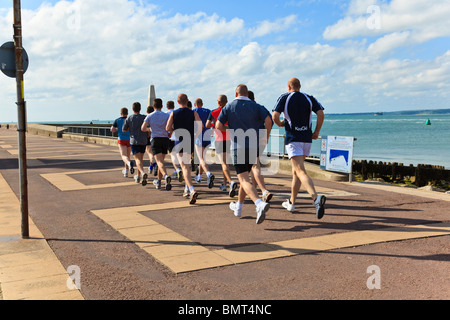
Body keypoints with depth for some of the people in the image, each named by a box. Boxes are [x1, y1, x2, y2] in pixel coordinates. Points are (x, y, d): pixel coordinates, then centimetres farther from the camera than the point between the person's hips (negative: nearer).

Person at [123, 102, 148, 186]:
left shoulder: (129, 118, -3)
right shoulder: (144, 117, -3)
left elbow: (124, 130, 5)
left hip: (134, 141, -2)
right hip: (143, 141, 2)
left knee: (138, 160, -9)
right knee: (141, 158, 19)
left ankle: (143, 173, -36)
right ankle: (138, 176, 28)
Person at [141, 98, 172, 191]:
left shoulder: (150, 116, 3)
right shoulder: (166, 116, 5)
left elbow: (143, 128, -4)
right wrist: (170, 134, 14)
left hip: (155, 139, -2)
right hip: (165, 139, 2)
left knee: (159, 162, -13)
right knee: (161, 160, 17)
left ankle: (166, 176, -41)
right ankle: (158, 182, 25)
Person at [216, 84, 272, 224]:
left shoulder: (229, 107, 3)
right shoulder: (255, 106, 8)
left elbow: (218, 126, -3)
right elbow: (268, 121, -5)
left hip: (238, 146, -4)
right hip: (253, 146, 4)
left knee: (244, 180, -10)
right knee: (244, 176, 20)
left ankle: (260, 204, -33)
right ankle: (238, 207, 31)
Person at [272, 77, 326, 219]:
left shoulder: (284, 98, 1)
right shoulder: (309, 98, 9)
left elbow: (275, 116, -10)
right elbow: (321, 114, -4)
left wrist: (280, 124, 11)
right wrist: (316, 132, 6)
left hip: (292, 139, -5)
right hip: (307, 138, 5)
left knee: (301, 172, -14)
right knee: (296, 170, 18)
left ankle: (316, 198, -37)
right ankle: (291, 203, 26)